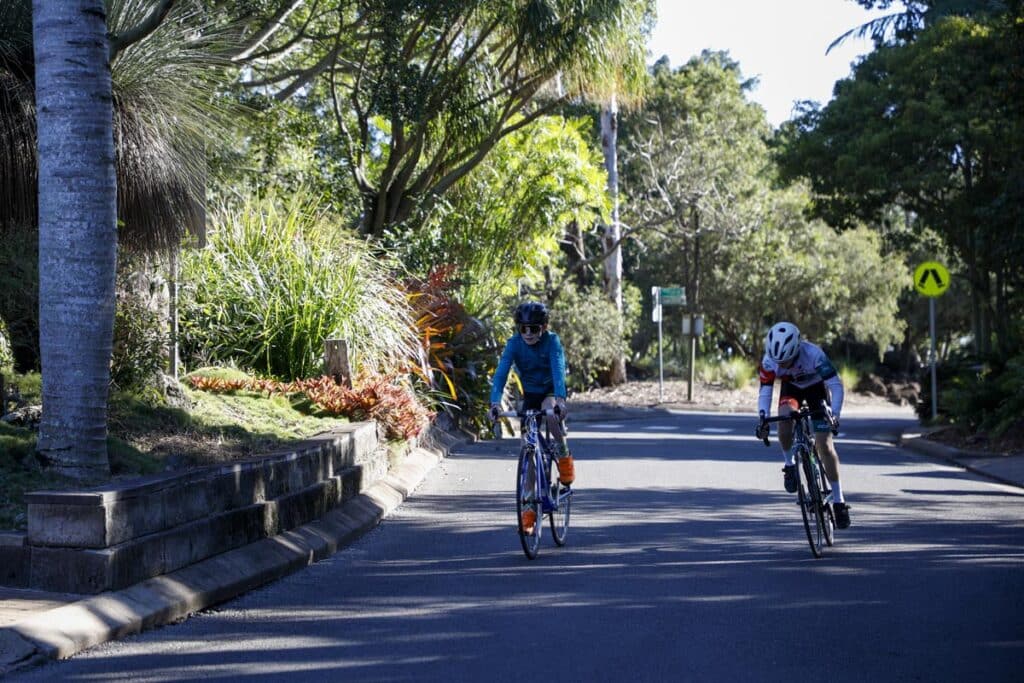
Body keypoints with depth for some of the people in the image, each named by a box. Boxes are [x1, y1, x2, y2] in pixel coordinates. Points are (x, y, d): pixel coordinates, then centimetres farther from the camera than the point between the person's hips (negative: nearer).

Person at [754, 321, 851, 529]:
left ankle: (838, 500, -2)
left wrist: (834, 415, -46)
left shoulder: (813, 354, -38)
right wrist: (763, 418, -37)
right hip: (791, 387, 2)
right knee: (784, 417, -32)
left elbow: (836, 385, -35)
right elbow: (765, 391, -21)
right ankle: (790, 464, -6)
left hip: (816, 387, -2)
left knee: (824, 443, -11)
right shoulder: (769, 361, -30)